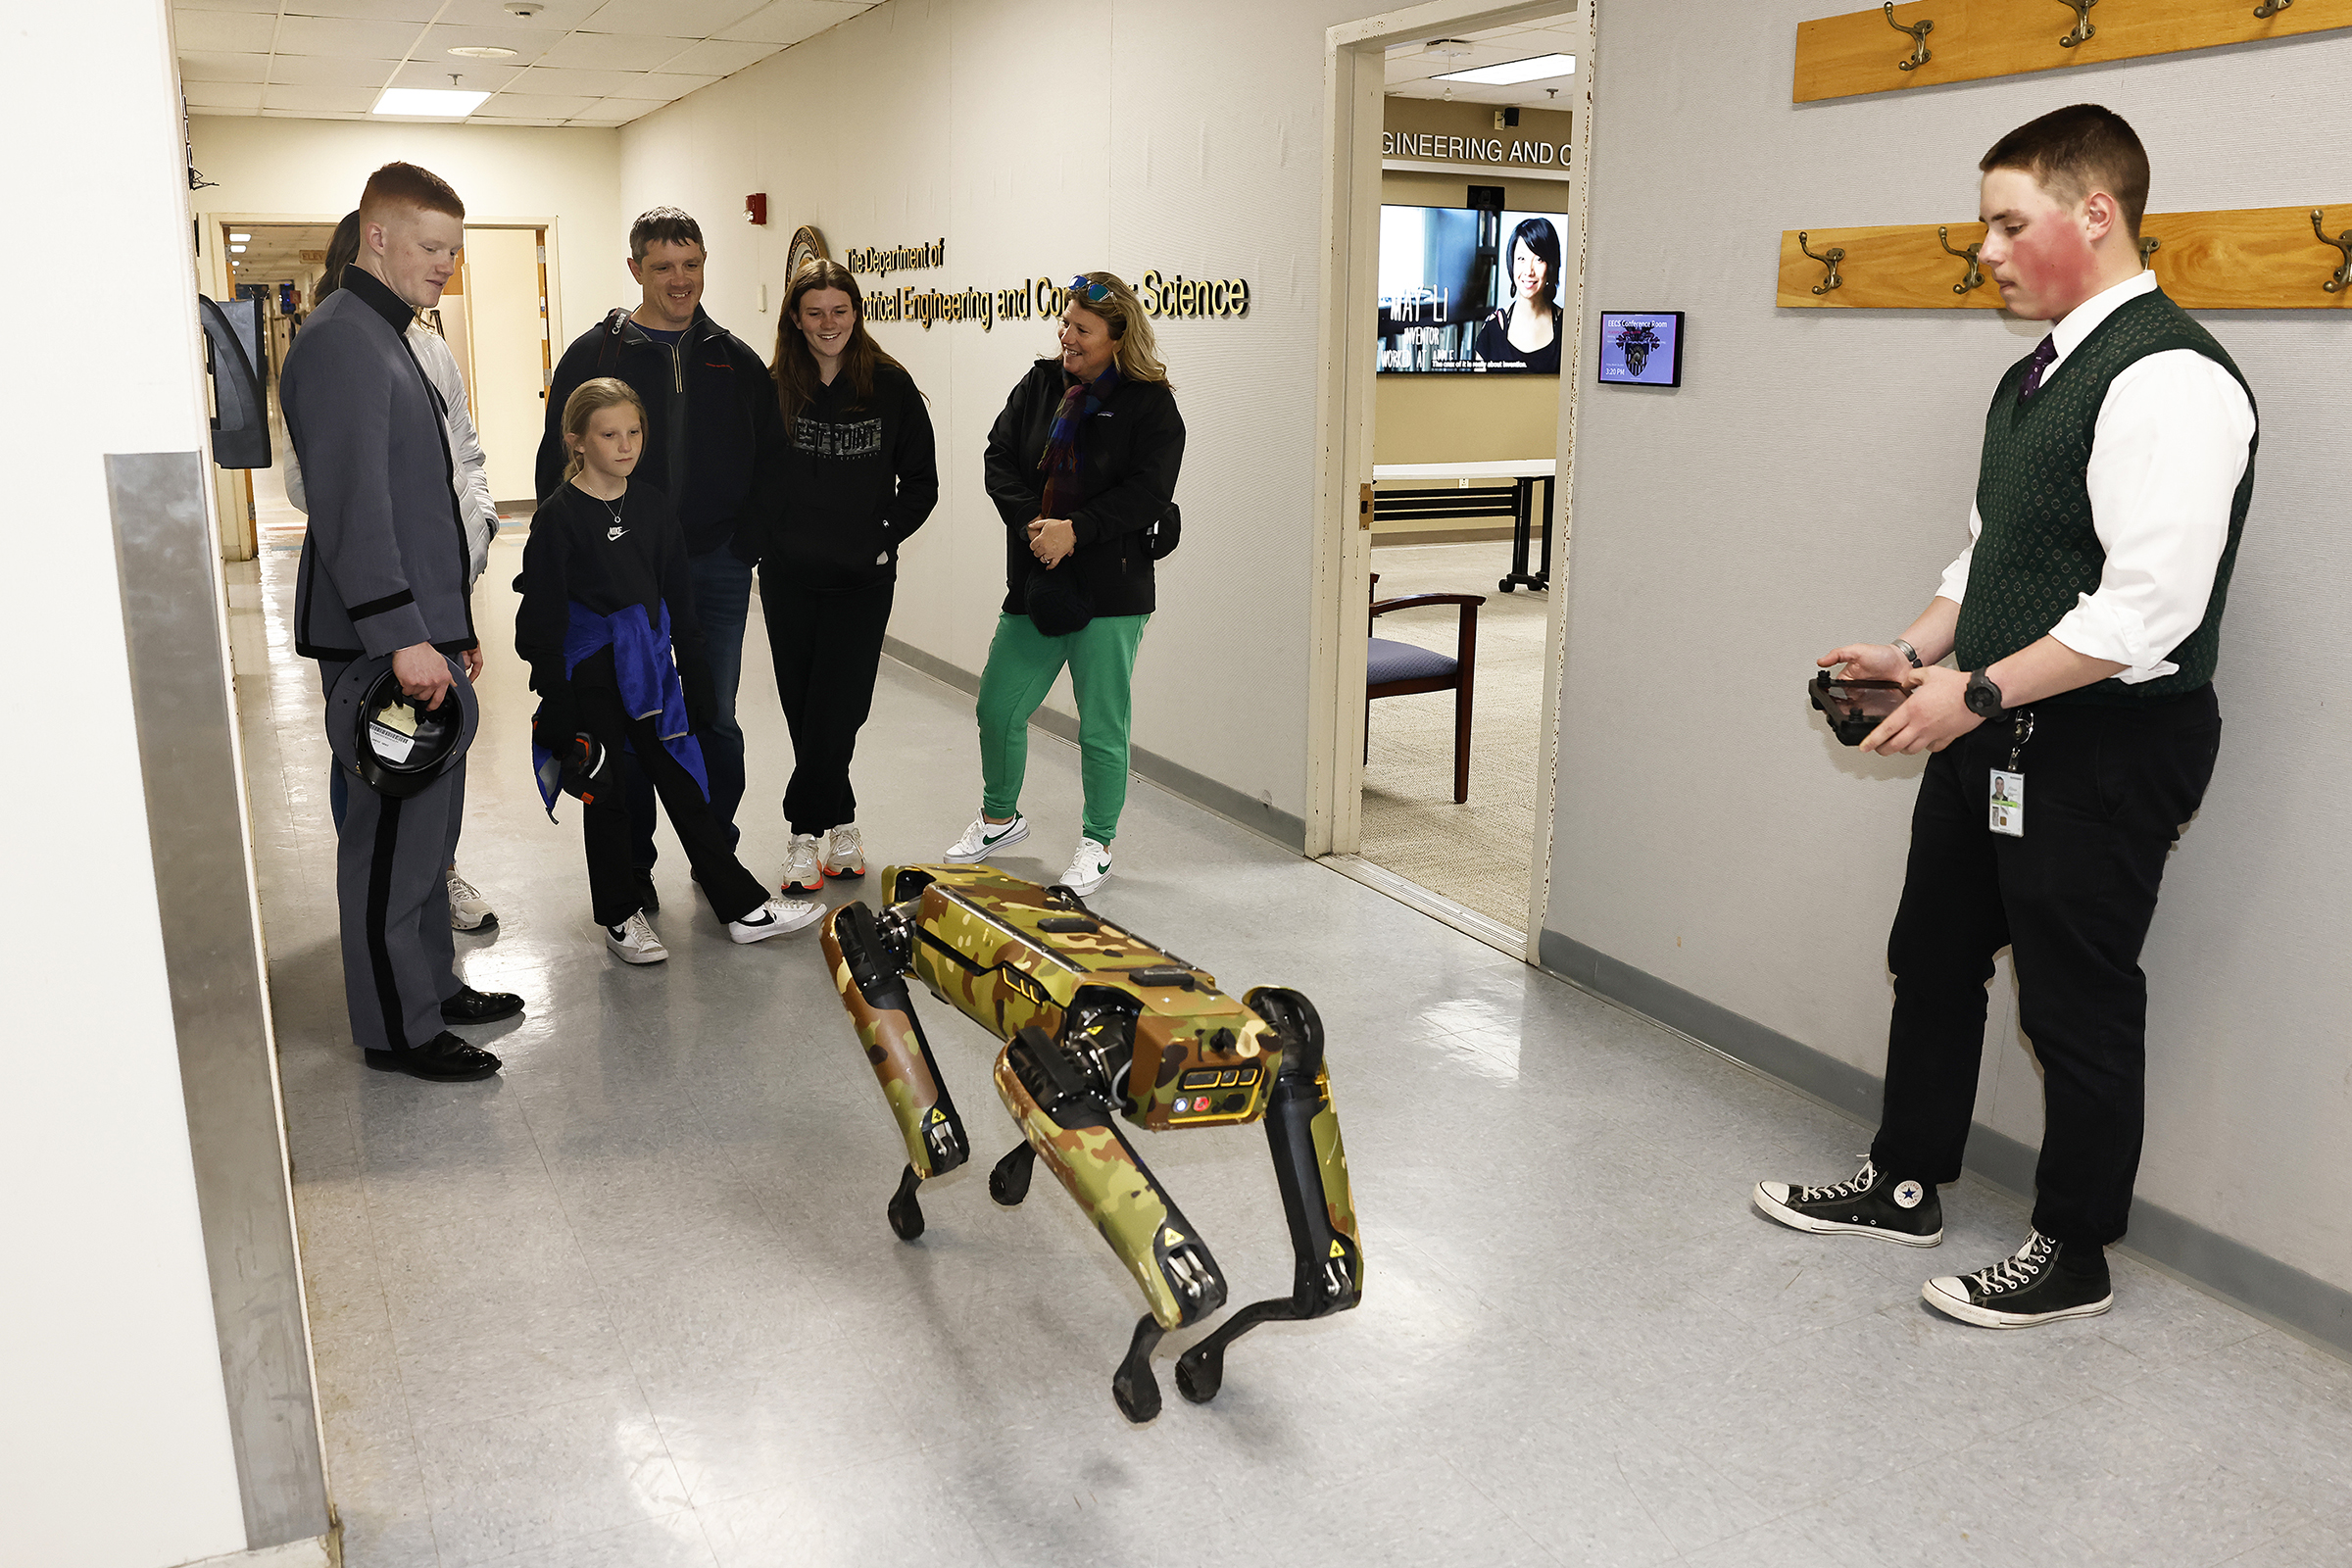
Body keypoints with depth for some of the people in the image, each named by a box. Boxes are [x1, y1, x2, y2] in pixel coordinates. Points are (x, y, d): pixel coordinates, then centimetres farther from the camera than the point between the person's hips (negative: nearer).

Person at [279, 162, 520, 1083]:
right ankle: (396, 1028, 7)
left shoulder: (390, 339, 20)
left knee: (426, 822, 17)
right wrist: (401, 634, -26)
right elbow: (352, 506, -22)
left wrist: (453, 620, 23)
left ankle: (431, 983, 30)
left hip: (418, 631, 10)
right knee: (392, 830, -3)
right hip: (376, 639, -10)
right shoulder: (342, 343, -14)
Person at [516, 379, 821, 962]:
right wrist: (556, 706, -13)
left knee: (684, 787, 8)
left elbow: (679, 601, 12)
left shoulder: (653, 506, 6)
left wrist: (694, 677, 11)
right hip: (590, 682, -4)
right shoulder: (559, 516, -9)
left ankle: (743, 906, 12)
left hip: (650, 673, 4)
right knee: (605, 797, 8)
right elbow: (542, 618, -10)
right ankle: (621, 916, 22)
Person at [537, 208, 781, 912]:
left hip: (717, 566, 2)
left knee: (715, 720, 9)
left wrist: (748, 535, 0)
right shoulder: (594, 354, 1)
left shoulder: (735, 359, 7)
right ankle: (632, 865, 19)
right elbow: (558, 462, 2)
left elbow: (770, 456, 11)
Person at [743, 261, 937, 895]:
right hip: (789, 579, 1)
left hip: (863, 581, -1)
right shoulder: (772, 388, 1)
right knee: (803, 711, 6)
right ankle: (839, 825, 20)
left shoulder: (891, 386, -1)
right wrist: (762, 547, -3)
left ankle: (806, 831, 12)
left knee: (834, 712, -3)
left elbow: (921, 480, 5)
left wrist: (884, 539, -3)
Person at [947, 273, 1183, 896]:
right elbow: (1000, 460, 4)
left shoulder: (1150, 405, -5)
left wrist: (1075, 530, -20)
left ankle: (1096, 845, 22)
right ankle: (1000, 818, 34)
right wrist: (1034, 524, -12)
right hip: (1035, 582, 5)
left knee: (1102, 726, 3)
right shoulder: (1039, 385, 9)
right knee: (997, 708, 10)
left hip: (1110, 592, -5)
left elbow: (1148, 493, -14)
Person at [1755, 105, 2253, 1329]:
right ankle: (1904, 1186, 36)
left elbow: (2152, 604, -25)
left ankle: (2073, 1258, 24)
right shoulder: (2036, 376, 12)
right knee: (1933, 960, 18)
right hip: (1994, 731, 10)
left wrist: (1979, 691, -22)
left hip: (2106, 749, -9)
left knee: (2078, 1003, 4)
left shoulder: (2169, 379, -18)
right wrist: (1918, 655, 6)